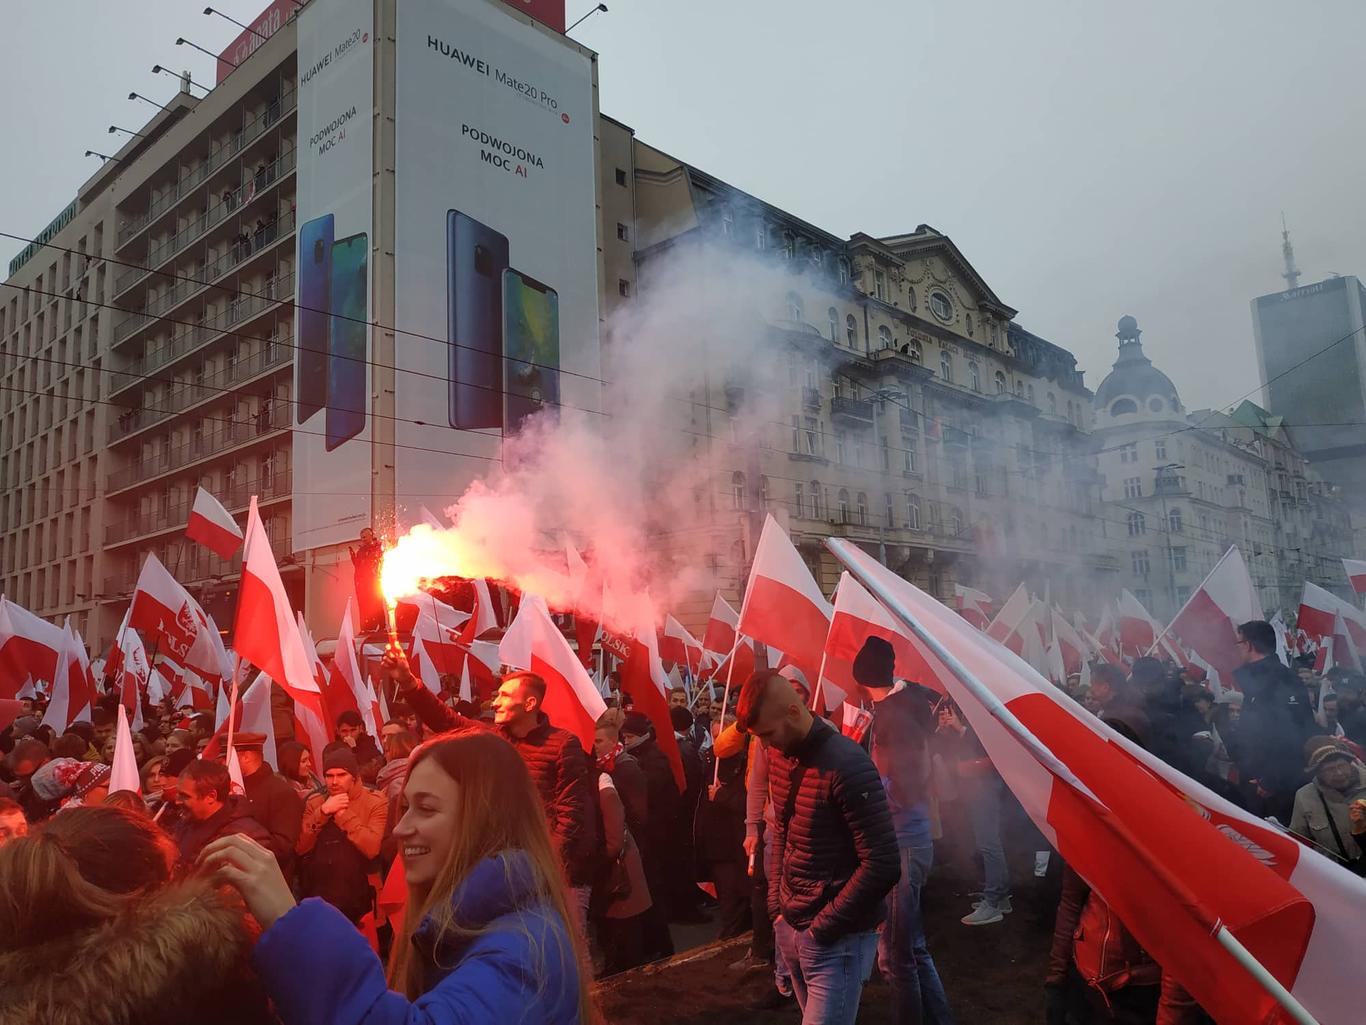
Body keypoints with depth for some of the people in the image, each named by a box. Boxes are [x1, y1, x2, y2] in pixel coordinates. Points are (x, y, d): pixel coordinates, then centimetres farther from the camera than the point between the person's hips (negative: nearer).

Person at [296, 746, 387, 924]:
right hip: (315, 893, 4)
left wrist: (343, 814, -14)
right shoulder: (314, 803, 12)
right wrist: (322, 812, -10)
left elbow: (371, 849, -16)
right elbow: (300, 848, 1)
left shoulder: (376, 803, -3)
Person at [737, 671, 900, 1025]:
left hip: (835, 941, -7)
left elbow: (883, 864, -22)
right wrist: (777, 902, 10)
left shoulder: (845, 764, -22)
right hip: (791, 928, 8)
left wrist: (823, 928, -17)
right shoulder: (778, 755, 3)